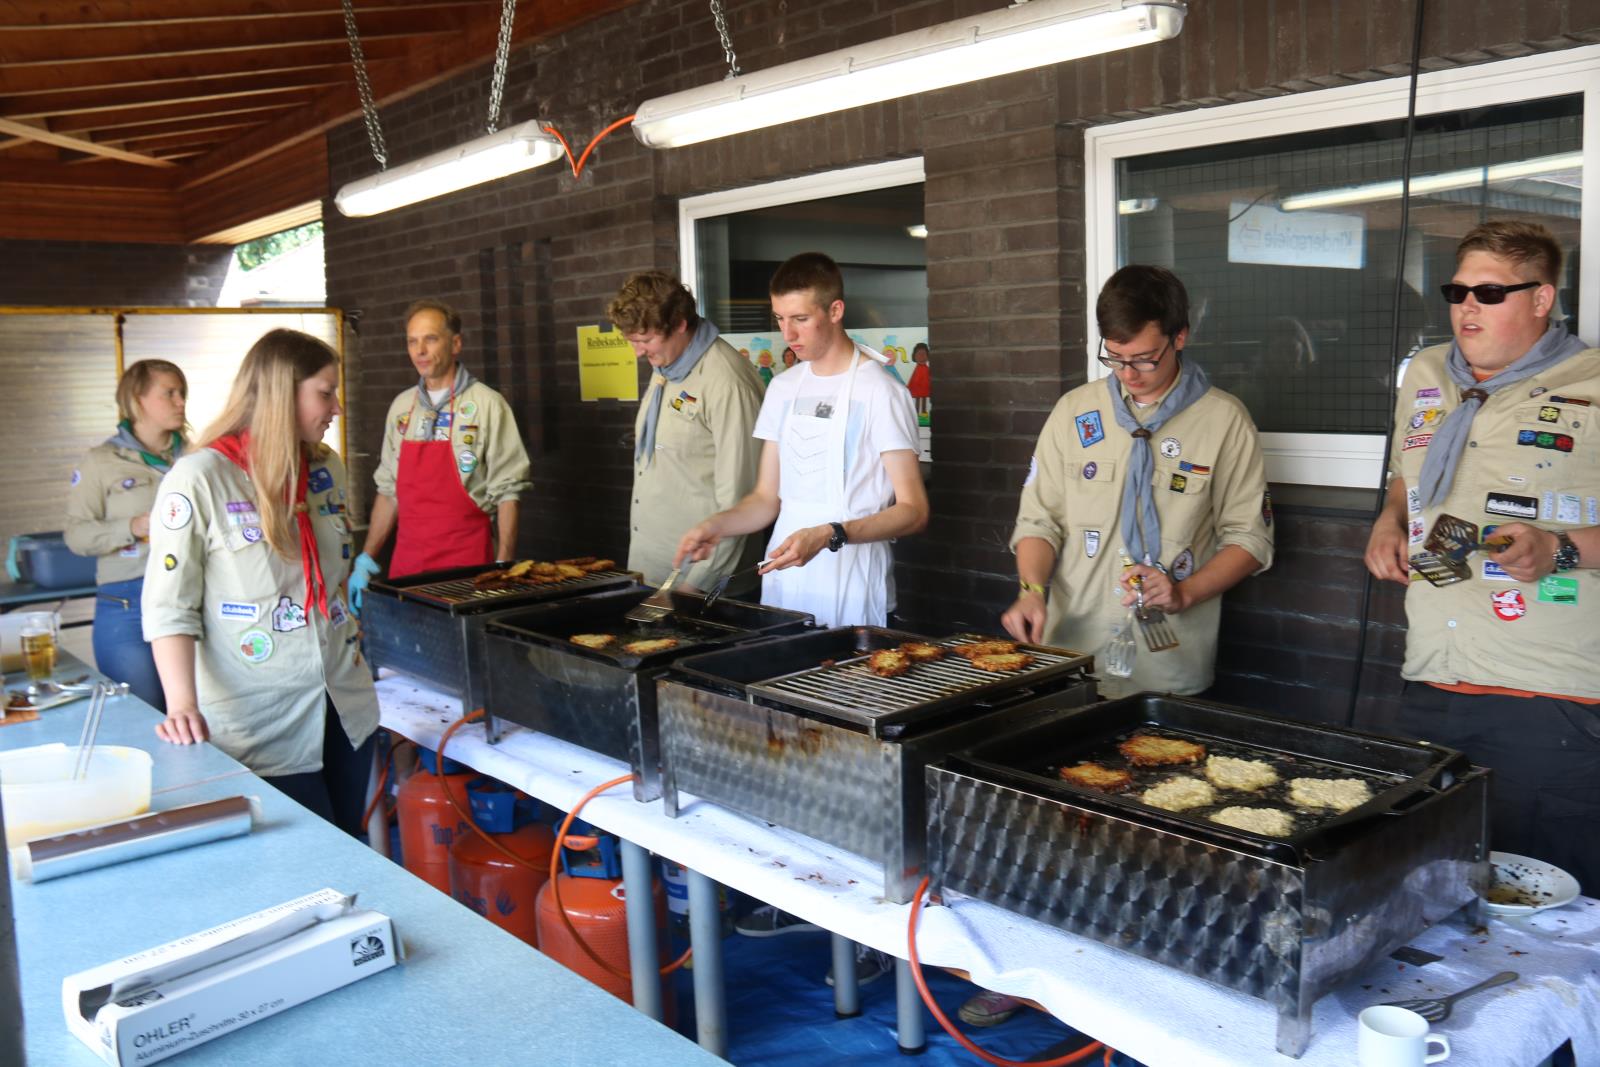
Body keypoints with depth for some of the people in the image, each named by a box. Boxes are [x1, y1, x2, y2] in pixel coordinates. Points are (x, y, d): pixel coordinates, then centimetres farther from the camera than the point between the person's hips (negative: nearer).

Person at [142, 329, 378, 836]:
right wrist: (183, 704, -24)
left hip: (345, 704, 6)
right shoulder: (200, 479, -13)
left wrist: (349, 650, 14)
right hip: (260, 723, -6)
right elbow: (169, 605, -13)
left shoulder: (326, 467, 6)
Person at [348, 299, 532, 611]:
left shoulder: (485, 404, -6)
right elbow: (388, 489, 15)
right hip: (406, 563, 5)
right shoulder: (401, 407, 10)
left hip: (468, 565, -5)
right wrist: (367, 557, 9)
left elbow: (507, 492, -8)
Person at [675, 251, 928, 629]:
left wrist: (828, 535, -26)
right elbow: (767, 498, 12)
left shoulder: (879, 390, -11)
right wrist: (717, 525, -7)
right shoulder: (783, 388, 9)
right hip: (782, 581, 6)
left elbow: (913, 511, -14)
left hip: (851, 596, -5)